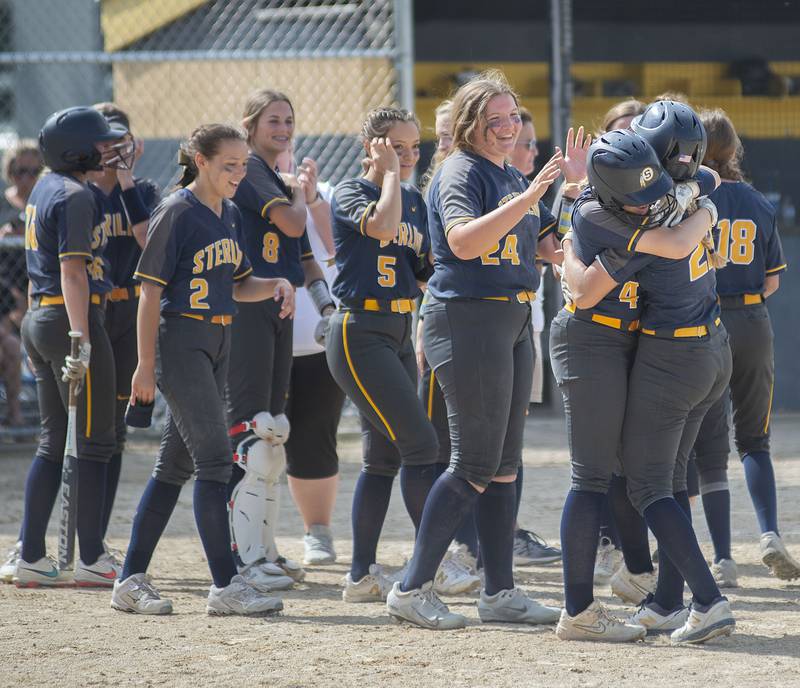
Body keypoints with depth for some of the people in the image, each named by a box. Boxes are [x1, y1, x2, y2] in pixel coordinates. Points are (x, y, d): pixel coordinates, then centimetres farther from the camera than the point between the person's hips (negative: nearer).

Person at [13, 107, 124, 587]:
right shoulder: (76, 196, -13)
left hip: (39, 317, 10)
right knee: (94, 441, -4)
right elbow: (72, 270, -21)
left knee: (54, 441, 12)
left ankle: (32, 558, 10)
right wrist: (80, 341, -25)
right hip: (71, 318, -10)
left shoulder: (44, 189, 16)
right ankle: (91, 561, -1)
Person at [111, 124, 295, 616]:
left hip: (218, 343, 9)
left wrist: (275, 285, -2)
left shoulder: (230, 215, 11)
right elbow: (151, 291, -13)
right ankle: (226, 585, -10)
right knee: (214, 458, -11)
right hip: (181, 340, -8)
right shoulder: (178, 213, -12)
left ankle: (131, 581, 15)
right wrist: (146, 365, -16)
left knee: (177, 464, 10)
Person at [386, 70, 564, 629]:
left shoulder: (512, 178, 16)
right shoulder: (461, 173, -11)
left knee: (506, 462, 10)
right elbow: (464, 242, -29)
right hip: (469, 321, -9)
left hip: (514, 321, 9)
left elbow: (540, 251, 24)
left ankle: (500, 592, 14)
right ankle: (413, 589, -5)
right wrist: (528, 198, -34)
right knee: (476, 462, -9)